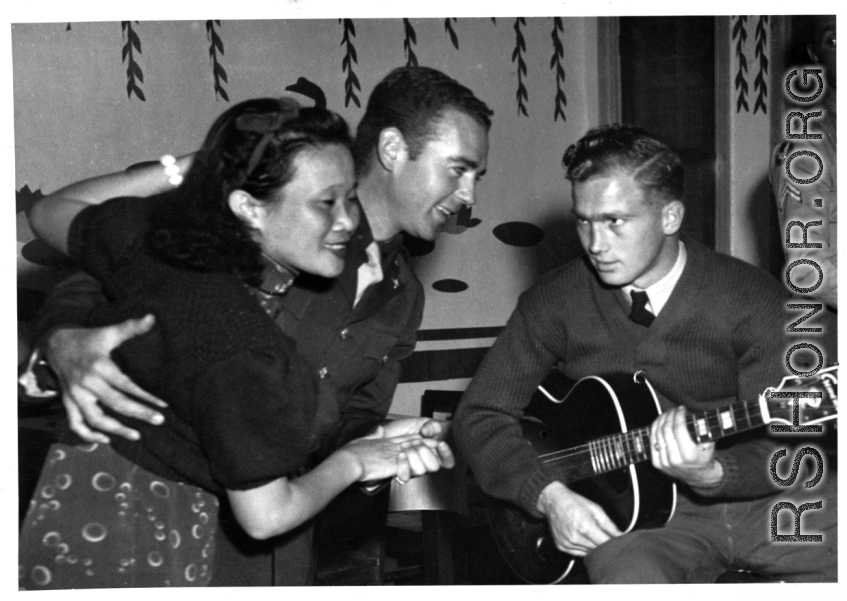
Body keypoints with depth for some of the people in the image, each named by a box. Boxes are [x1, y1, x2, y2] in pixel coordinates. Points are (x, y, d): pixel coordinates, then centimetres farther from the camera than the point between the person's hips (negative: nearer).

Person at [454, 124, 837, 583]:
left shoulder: (751, 300, -6)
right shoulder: (556, 301, -1)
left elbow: (779, 447, -8)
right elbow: (480, 413, 2)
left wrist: (711, 473, -30)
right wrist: (551, 495, -12)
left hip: (750, 493, 2)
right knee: (632, 578, -35)